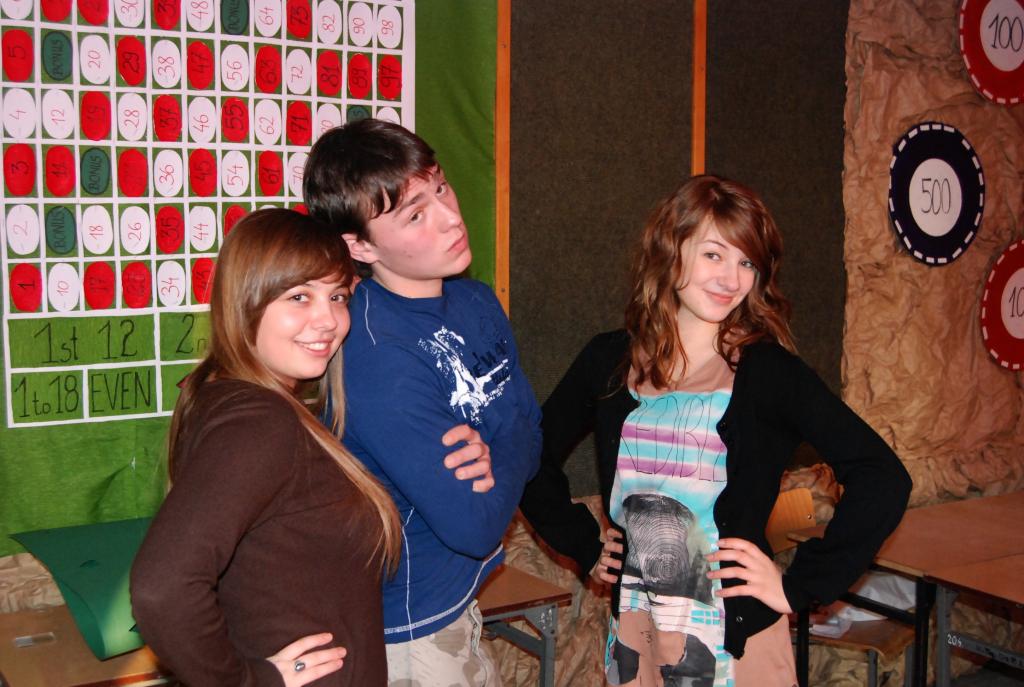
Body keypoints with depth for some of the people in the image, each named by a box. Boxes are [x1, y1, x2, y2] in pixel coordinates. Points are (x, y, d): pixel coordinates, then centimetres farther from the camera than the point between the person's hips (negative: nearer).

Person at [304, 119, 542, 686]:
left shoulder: (477, 302, -3)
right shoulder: (377, 361, -29)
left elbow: (532, 438, 2)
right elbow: (475, 524, -26)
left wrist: (482, 460, -18)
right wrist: (507, 446, -10)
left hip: (457, 597, 7)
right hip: (407, 631, -7)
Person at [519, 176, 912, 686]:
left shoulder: (769, 371, -11)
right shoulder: (608, 361, -1)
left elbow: (882, 478, -16)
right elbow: (535, 457, 12)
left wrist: (799, 587, -14)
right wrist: (584, 547, 7)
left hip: (737, 640, -3)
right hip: (630, 631, 3)